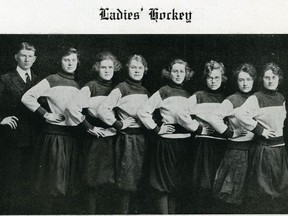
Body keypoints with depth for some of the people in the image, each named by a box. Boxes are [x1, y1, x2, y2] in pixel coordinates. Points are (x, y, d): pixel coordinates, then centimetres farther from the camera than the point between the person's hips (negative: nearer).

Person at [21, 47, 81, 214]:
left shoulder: (77, 85, 13)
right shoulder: (51, 81, -5)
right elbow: (27, 97, -10)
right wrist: (45, 114, -13)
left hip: (73, 134, 6)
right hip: (55, 133, -6)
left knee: (69, 180, 11)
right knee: (55, 180, 0)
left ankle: (65, 210, 23)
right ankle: (50, 211, 14)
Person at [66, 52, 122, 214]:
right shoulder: (91, 87, -5)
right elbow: (72, 107, -15)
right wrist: (89, 127, -12)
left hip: (114, 138, 4)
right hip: (96, 139, -4)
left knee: (111, 181, 6)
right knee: (96, 181, 1)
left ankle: (109, 211, 18)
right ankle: (94, 211, 15)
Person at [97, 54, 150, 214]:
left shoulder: (145, 91, 12)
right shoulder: (121, 89, -9)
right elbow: (102, 110, -19)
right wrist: (118, 124, -15)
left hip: (142, 138, 7)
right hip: (127, 138, -6)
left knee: (139, 180, 12)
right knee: (126, 182, -2)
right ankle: (122, 211, 9)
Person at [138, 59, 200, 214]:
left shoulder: (188, 95, 13)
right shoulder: (163, 92, -5)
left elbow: (193, 117, 22)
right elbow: (143, 112, -11)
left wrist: (198, 127, 4)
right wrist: (157, 129, -12)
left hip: (184, 143, 6)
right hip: (167, 142, -6)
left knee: (176, 184, 14)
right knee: (163, 184, 1)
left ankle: (172, 212, 25)